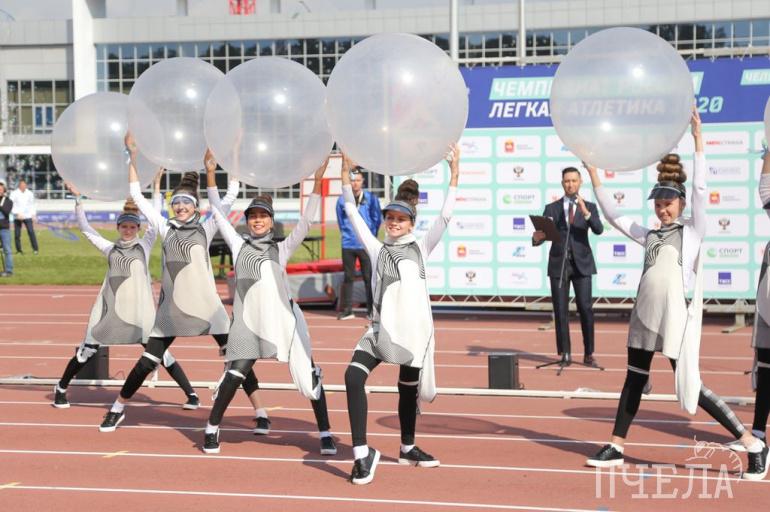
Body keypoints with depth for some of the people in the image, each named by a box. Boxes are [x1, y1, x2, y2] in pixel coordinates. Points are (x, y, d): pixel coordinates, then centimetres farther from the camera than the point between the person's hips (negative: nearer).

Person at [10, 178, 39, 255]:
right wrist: (18, 213, -17)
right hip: (17, 217, -1)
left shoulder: (30, 193, 7)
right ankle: (18, 250, 12)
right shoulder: (14, 193, -2)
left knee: (31, 232, -11)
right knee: (17, 234, 0)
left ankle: (35, 249, -8)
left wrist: (33, 215, 10)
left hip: (28, 216, 1)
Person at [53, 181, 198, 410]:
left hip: (139, 309, -2)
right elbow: (86, 228, 17)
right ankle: (61, 389, 23)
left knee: (159, 351, -4)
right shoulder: (111, 248, 13)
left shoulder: (145, 245, 8)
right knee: (87, 350, 6)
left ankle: (190, 393, 2)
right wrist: (77, 198, 14)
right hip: (109, 307, 2)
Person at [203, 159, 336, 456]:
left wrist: (317, 183, -6)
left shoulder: (282, 249, 11)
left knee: (308, 376, -3)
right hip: (249, 323, 0)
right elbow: (219, 215, 13)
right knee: (234, 376, -9)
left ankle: (325, 434, 8)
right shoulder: (239, 246, 14)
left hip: (284, 321, 0)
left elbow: (305, 223, 3)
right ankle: (212, 429, 9)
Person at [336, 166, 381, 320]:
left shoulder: (371, 198, 0)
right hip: (348, 245, 1)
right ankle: (346, 309, 11)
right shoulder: (342, 200, 4)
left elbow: (377, 219, 5)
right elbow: (340, 221, 13)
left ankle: (372, 310, 6)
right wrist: (346, 234, 8)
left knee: (369, 277, 1)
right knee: (348, 277, 6)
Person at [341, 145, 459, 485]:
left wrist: (454, 173, -6)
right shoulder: (377, 249, 12)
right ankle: (362, 452, -19)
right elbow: (352, 213, 9)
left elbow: (445, 216, -1)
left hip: (413, 327, 0)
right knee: (354, 375, -21)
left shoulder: (421, 248, 8)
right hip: (381, 327, 0)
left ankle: (408, 448, 36)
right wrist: (346, 173, 2)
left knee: (408, 388, 12)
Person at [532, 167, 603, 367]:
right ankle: (565, 354, 6)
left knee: (586, 309, -7)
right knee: (561, 311, 0)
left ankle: (589, 354, 0)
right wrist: (537, 237, -24)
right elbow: (541, 235, 0)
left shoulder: (589, 207, 7)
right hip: (558, 263, 1)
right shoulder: (551, 208, 8)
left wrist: (585, 212, -25)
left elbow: (599, 230, -10)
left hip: (581, 264, -1)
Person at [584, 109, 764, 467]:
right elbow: (612, 215, 18)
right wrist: (593, 173, 15)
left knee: (689, 385, -8)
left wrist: (698, 140, -15)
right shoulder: (649, 236, 14)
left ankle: (752, 442, -3)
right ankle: (616, 447, 20)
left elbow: (700, 190, -10)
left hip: (676, 317, -6)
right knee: (634, 380, 12)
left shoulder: (692, 231, 0)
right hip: (645, 315, 6)